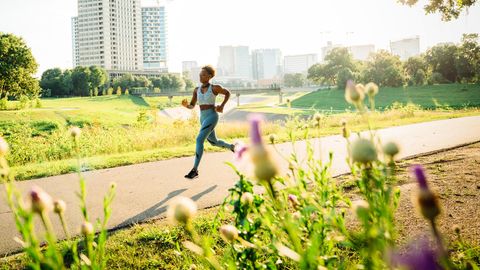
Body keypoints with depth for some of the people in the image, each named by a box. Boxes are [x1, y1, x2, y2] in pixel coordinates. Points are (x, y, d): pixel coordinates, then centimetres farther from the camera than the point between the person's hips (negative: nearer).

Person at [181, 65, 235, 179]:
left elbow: (227, 93, 12)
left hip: (212, 116, -8)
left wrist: (222, 106, -2)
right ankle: (231, 146, 53)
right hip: (203, 118, 8)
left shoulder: (215, 87, -5)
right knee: (213, 142, 23)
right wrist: (185, 104, -13)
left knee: (199, 139, -22)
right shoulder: (197, 90, 11)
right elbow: (192, 106, 11)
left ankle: (195, 169, -20)